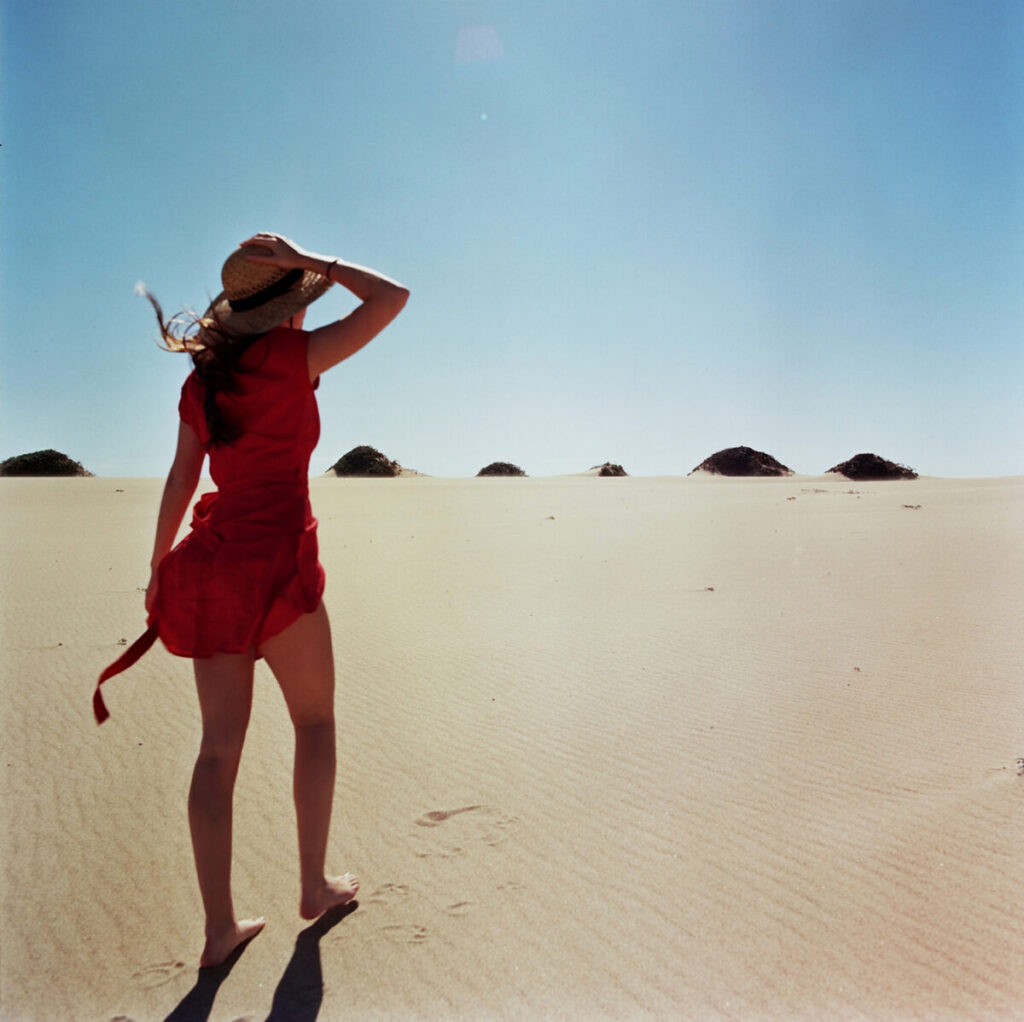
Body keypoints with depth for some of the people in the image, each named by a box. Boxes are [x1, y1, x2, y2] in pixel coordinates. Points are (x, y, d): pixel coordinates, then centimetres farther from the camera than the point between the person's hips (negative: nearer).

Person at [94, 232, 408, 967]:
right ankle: (315, 886, 25)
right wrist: (315, 262, 2)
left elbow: (180, 482, 13)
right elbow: (391, 297, -5)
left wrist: (160, 567, 21)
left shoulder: (204, 380, 10)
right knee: (316, 720, 14)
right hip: (275, 560, -6)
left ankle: (220, 926, 16)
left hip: (209, 566, 6)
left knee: (221, 741, 8)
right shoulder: (293, 357, -8)